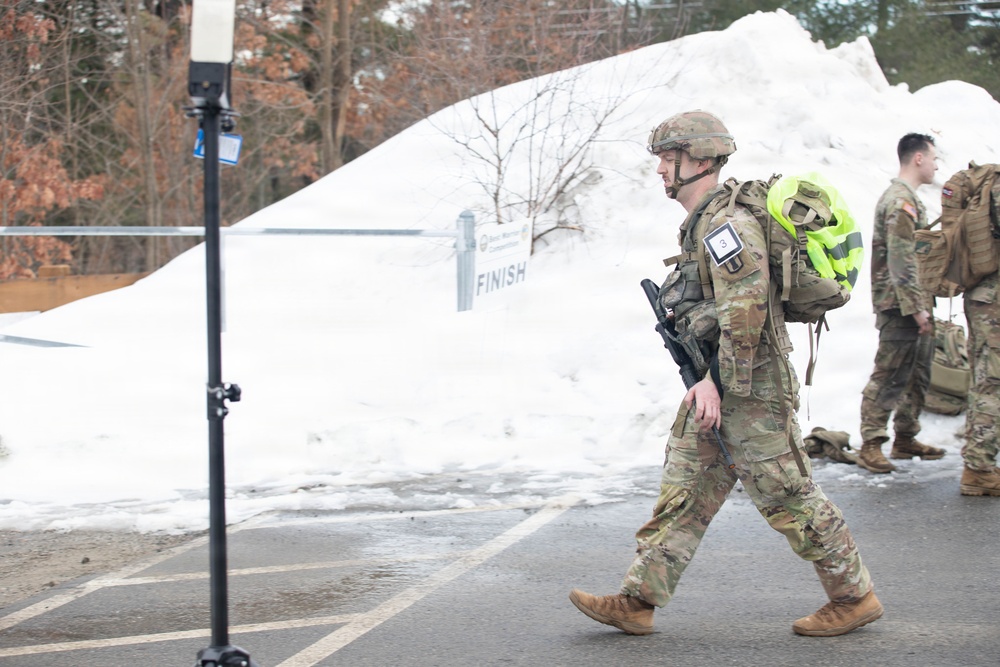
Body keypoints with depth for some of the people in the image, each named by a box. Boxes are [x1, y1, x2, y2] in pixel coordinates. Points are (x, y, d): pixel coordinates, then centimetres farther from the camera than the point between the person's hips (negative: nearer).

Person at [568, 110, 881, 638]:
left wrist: (720, 384, -21)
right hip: (717, 383, 10)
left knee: (787, 497, -1)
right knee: (682, 494, 9)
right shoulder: (702, 224, 14)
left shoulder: (726, 223, -18)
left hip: (749, 390, -10)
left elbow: (745, 312, -24)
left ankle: (854, 597, 11)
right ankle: (638, 601, 11)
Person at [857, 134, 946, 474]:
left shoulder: (908, 199, 18)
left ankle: (906, 439, 22)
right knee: (889, 377, -7)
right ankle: (870, 445, -4)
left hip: (914, 306, 10)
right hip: (900, 306, -10)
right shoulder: (900, 201, -15)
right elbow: (901, 262, -21)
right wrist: (916, 308, -22)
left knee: (917, 376, 14)